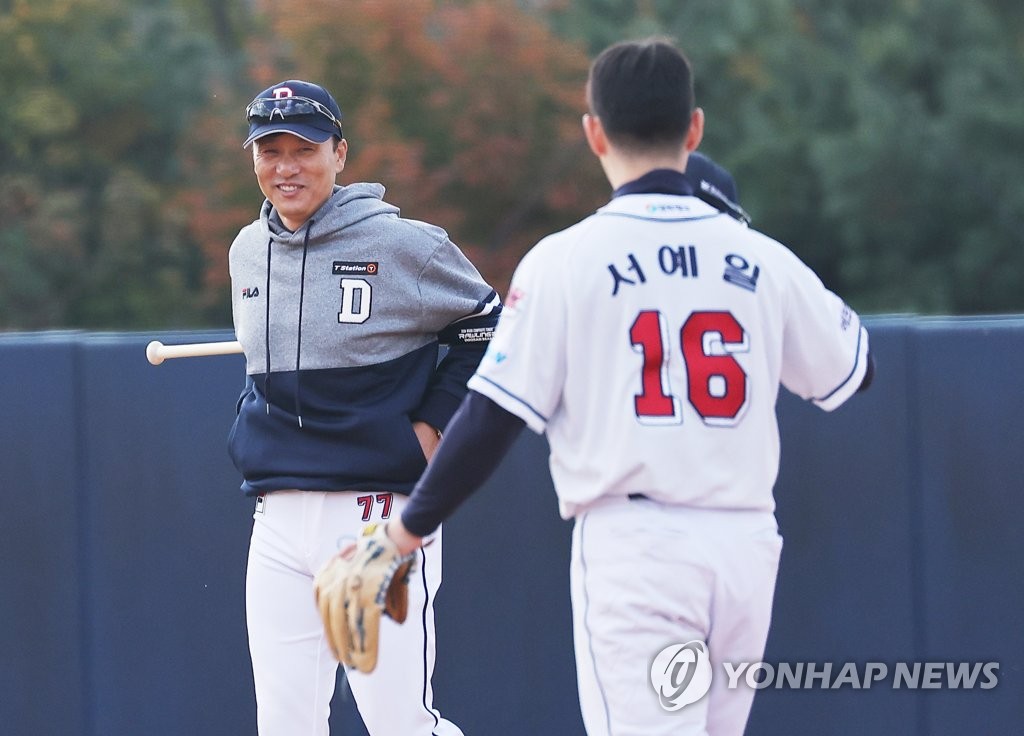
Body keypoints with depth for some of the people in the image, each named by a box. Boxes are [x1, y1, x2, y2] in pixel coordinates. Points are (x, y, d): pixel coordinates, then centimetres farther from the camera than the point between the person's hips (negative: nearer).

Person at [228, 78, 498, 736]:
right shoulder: (248, 251, 12)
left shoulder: (402, 244, -7)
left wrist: (437, 421, -4)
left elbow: (490, 326, 3)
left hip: (379, 519, -6)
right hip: (279, 525, 6)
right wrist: (254, 425, 14)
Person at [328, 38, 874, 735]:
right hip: (746, 545, 4)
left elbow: (495, 417, -5)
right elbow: (854, 369, 21)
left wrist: (405, 532, 6)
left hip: (632, 543, -4)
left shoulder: (565, 261, -4)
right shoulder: (760, 259, 6)